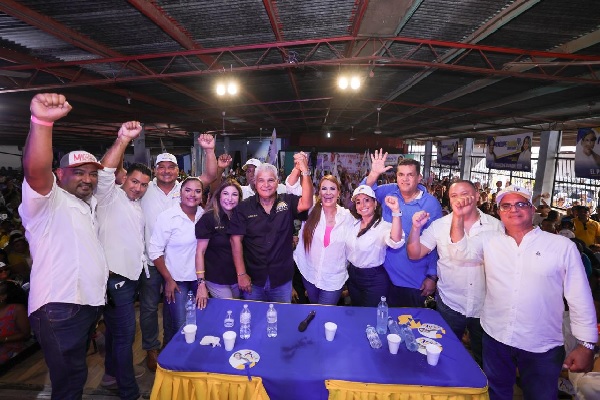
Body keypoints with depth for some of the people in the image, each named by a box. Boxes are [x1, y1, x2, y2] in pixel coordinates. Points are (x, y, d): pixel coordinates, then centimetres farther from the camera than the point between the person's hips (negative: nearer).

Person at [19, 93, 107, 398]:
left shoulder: (87, 204, 16)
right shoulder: (47, 200, -10)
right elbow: (36, 170, -30)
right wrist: (41, 121, -45)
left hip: (89, 303, 9)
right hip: (59, 308, -9)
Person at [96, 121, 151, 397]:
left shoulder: (137, 206, 15)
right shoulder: (111, 196, -10)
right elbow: (105, 171, -30)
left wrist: (141, 260, 21)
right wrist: (123, 139, -41)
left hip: (130, 276, 9)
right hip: (115, 278, -9)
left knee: (116, 328, 23)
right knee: (125, 333, -2)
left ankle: (113, 372, 41)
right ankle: (128, 391, 12)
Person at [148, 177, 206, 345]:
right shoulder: (167, 217, -12)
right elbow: (155, 251, -9)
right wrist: (168, 280, -7)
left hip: (198, 278, 4)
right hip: (176, 280, -3)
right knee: (179, 326, 3)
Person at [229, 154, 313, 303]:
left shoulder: (287, 202, -3)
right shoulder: (244, 208, -5)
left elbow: (306, 204, -22)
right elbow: (236, 240, -6)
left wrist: (305, 172, -28)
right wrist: (241, 274, -9)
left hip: (282, 279, 0)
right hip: (253, 279, 0)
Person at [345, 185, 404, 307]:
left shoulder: (383, 226, -20)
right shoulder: (353, 224, 0)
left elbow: (396, 242, -42)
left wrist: (396, 211, -52)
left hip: (374, 280, -6)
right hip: (352, 276, 6)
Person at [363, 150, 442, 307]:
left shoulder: (431, 204, -9)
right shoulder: (389, 192, -2)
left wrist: (432, 276, -6)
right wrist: (374, 174, -25)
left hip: (416, 281, -2)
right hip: (387, 274, 2)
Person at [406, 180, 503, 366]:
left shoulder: (495, 225, -4)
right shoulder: (439, 225, -6)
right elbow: (414, 254, -8)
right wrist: (416, 227, -22)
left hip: (485, 307, 1)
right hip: (450, 304, 0)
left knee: (484, 358, 21)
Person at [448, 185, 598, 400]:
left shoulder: (563, 246, -6)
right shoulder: (489, 240, 1)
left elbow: (580, 298, -4)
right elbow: (459, 251, -10)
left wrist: (586, 345, -3)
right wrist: (458, 216, -22)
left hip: (543, 349, -2)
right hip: (495, 338, 2)